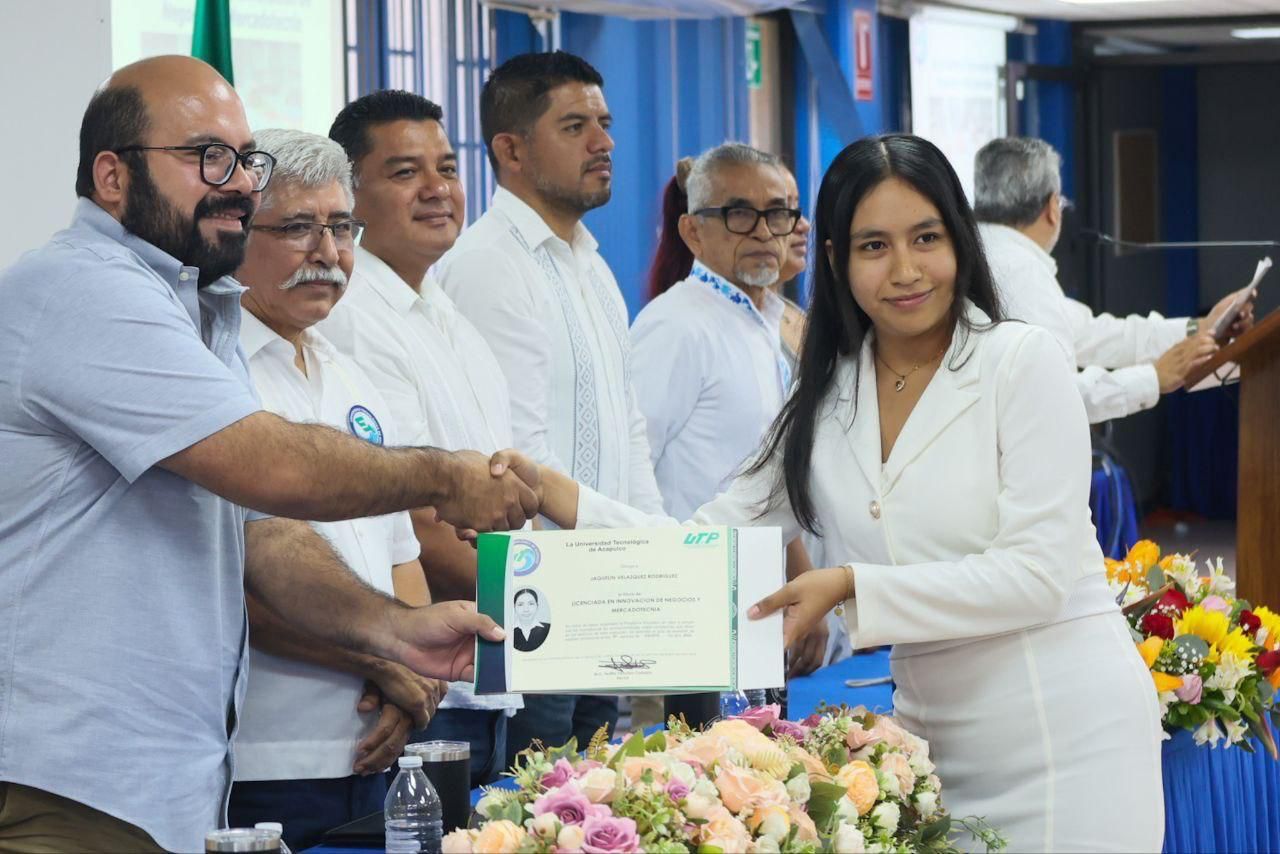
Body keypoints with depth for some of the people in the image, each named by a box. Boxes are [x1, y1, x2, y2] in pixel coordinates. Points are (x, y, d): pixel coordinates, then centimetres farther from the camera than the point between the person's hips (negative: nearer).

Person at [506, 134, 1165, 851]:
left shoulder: (1021, 362, -8)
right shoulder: (828, 403, 8)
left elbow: (1036, 574, -15)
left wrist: (852, 588, -21)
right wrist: (558, 496, -6)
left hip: (1068, 730, -5)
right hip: (936, 735, 5)